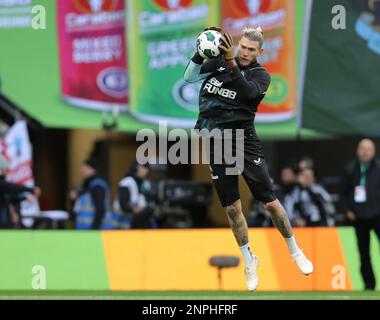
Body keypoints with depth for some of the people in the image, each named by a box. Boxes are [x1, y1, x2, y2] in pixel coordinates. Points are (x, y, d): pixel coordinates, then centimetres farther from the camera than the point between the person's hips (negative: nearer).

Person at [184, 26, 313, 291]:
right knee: (232, 208, 6)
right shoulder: (218, 62, 5)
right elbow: (189, 77, -2)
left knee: (270, 202, -3)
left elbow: (247, 91, -24)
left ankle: (295, 252, 17)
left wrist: (231, 63, -38)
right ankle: (249, 262, 21)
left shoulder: (260, 75, -4)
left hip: (244, 142, -2)